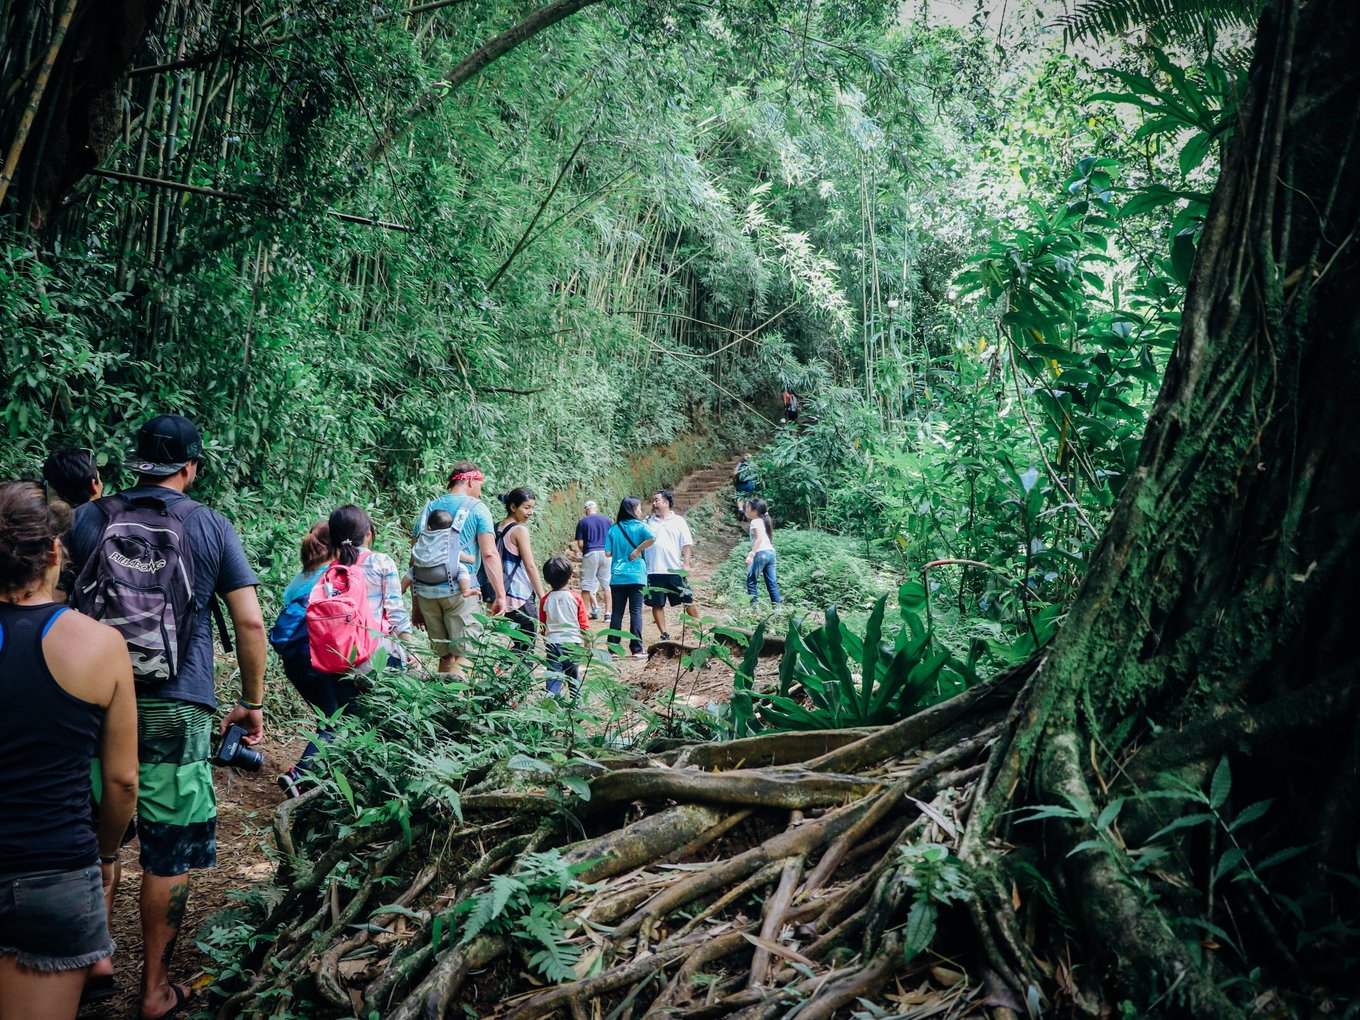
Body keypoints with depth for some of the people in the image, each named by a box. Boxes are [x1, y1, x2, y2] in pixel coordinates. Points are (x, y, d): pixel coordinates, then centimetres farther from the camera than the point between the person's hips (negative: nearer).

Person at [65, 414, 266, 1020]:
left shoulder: (89, 518, 5)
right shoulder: (210, 526, -2)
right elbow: (250, 622, -5)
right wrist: (253, 702, 5)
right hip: (177, 705, -3)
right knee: (169, 853, 8)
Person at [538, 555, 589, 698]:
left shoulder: (545, 600, -3)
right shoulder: (575, 598, -6)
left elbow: (542, 626, 6)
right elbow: (584, 624, -2)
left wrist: (546, 641, 20)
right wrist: (586, 641, 11)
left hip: (552, 642, 0)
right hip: (573, 643, 0)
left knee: (553, 676, 2)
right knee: (573, 676, 14)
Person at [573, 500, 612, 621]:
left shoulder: (582, 522, 1)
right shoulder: (607, 520, 7)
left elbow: (580, 544, -2)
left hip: (590, 554, -2)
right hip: (605, 554, 2)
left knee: (587, 585, 5)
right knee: (607, 584, 8)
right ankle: (608, 612, 6)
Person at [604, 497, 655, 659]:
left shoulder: (613, 529, 6)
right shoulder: (640, 527, -3)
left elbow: (608, 553, 2)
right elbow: (652, 538, -24)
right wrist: (638, 550, -11)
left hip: (617, 577, 3)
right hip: (636, 577, -3)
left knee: (616, 613, 6)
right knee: (636, 612, -1)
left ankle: (613, 648, 8)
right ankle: (636, 649, -1)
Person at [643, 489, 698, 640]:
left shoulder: (678, 521, 4)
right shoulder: (648, 521, 9)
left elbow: (686, 544, 2)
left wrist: (686, 563, -6)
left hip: (675, 570, -2)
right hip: (654, 570, 2)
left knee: (688, 600, 3)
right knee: (657, 604, 4)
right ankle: (664, 635, 13)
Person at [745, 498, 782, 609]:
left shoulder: (755, 522, -4)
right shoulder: (763, 521, 22)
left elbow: (759, 538, -17)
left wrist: (751, 554, -22)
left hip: (761, 553, -9)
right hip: (771, 552, 9)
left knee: (751, 581, -1)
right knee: (771, 582, 8)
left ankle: (753, 606, -6)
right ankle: (777, 606, 4)